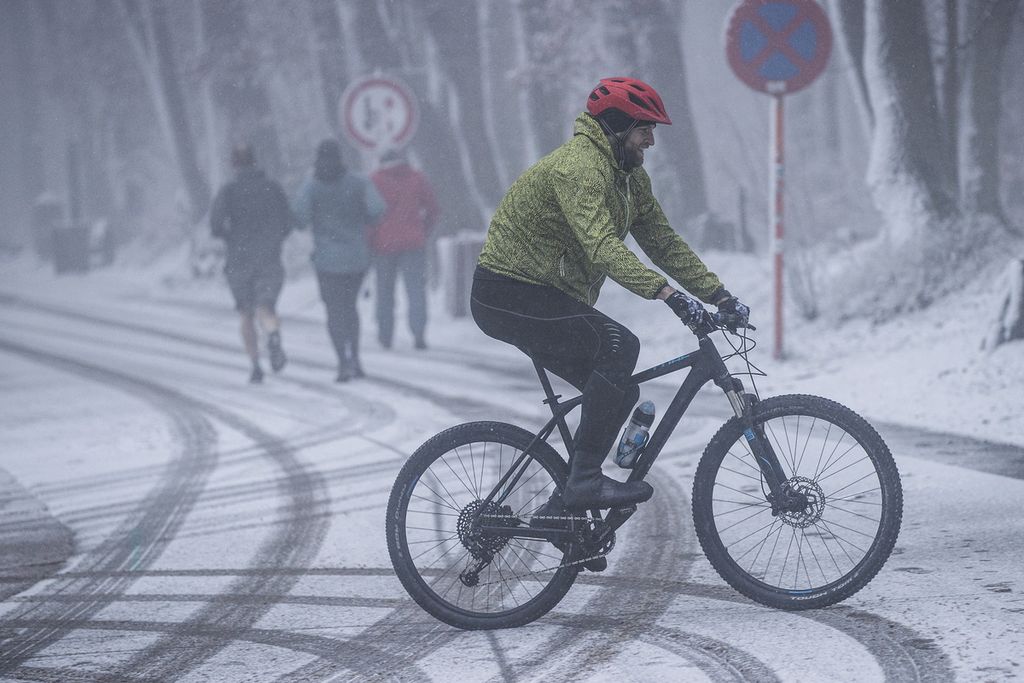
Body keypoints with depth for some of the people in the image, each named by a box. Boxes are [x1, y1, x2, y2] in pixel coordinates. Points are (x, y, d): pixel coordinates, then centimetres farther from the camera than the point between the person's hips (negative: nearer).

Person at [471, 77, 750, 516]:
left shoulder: (630, 176, 10)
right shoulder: (578, 167, -22)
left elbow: (663, 241, 10)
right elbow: (602, 246, -35)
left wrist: (719, 295, 0)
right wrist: (667, 294, -43)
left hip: (547, 298, 10)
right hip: (509, 295, -10)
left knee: (618, 393, 4)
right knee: (619, 346, -25)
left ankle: (565, 505, 12)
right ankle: (585, 480, -24)